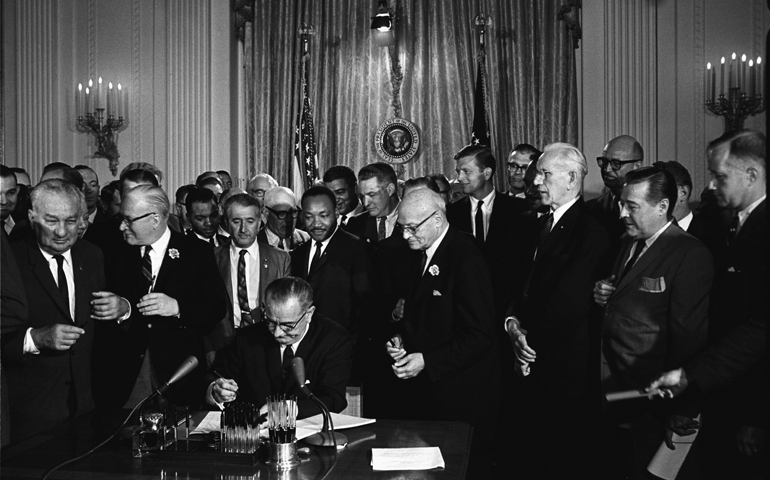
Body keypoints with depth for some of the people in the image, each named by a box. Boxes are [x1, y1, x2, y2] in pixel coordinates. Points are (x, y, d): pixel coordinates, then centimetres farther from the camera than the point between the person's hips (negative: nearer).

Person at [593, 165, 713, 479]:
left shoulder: (690, 256, -18)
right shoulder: (629, 242, 8)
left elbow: (690, 337, -19)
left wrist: (682, 411, -17)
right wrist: (603, 295, -3)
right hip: (613, 389, 7)